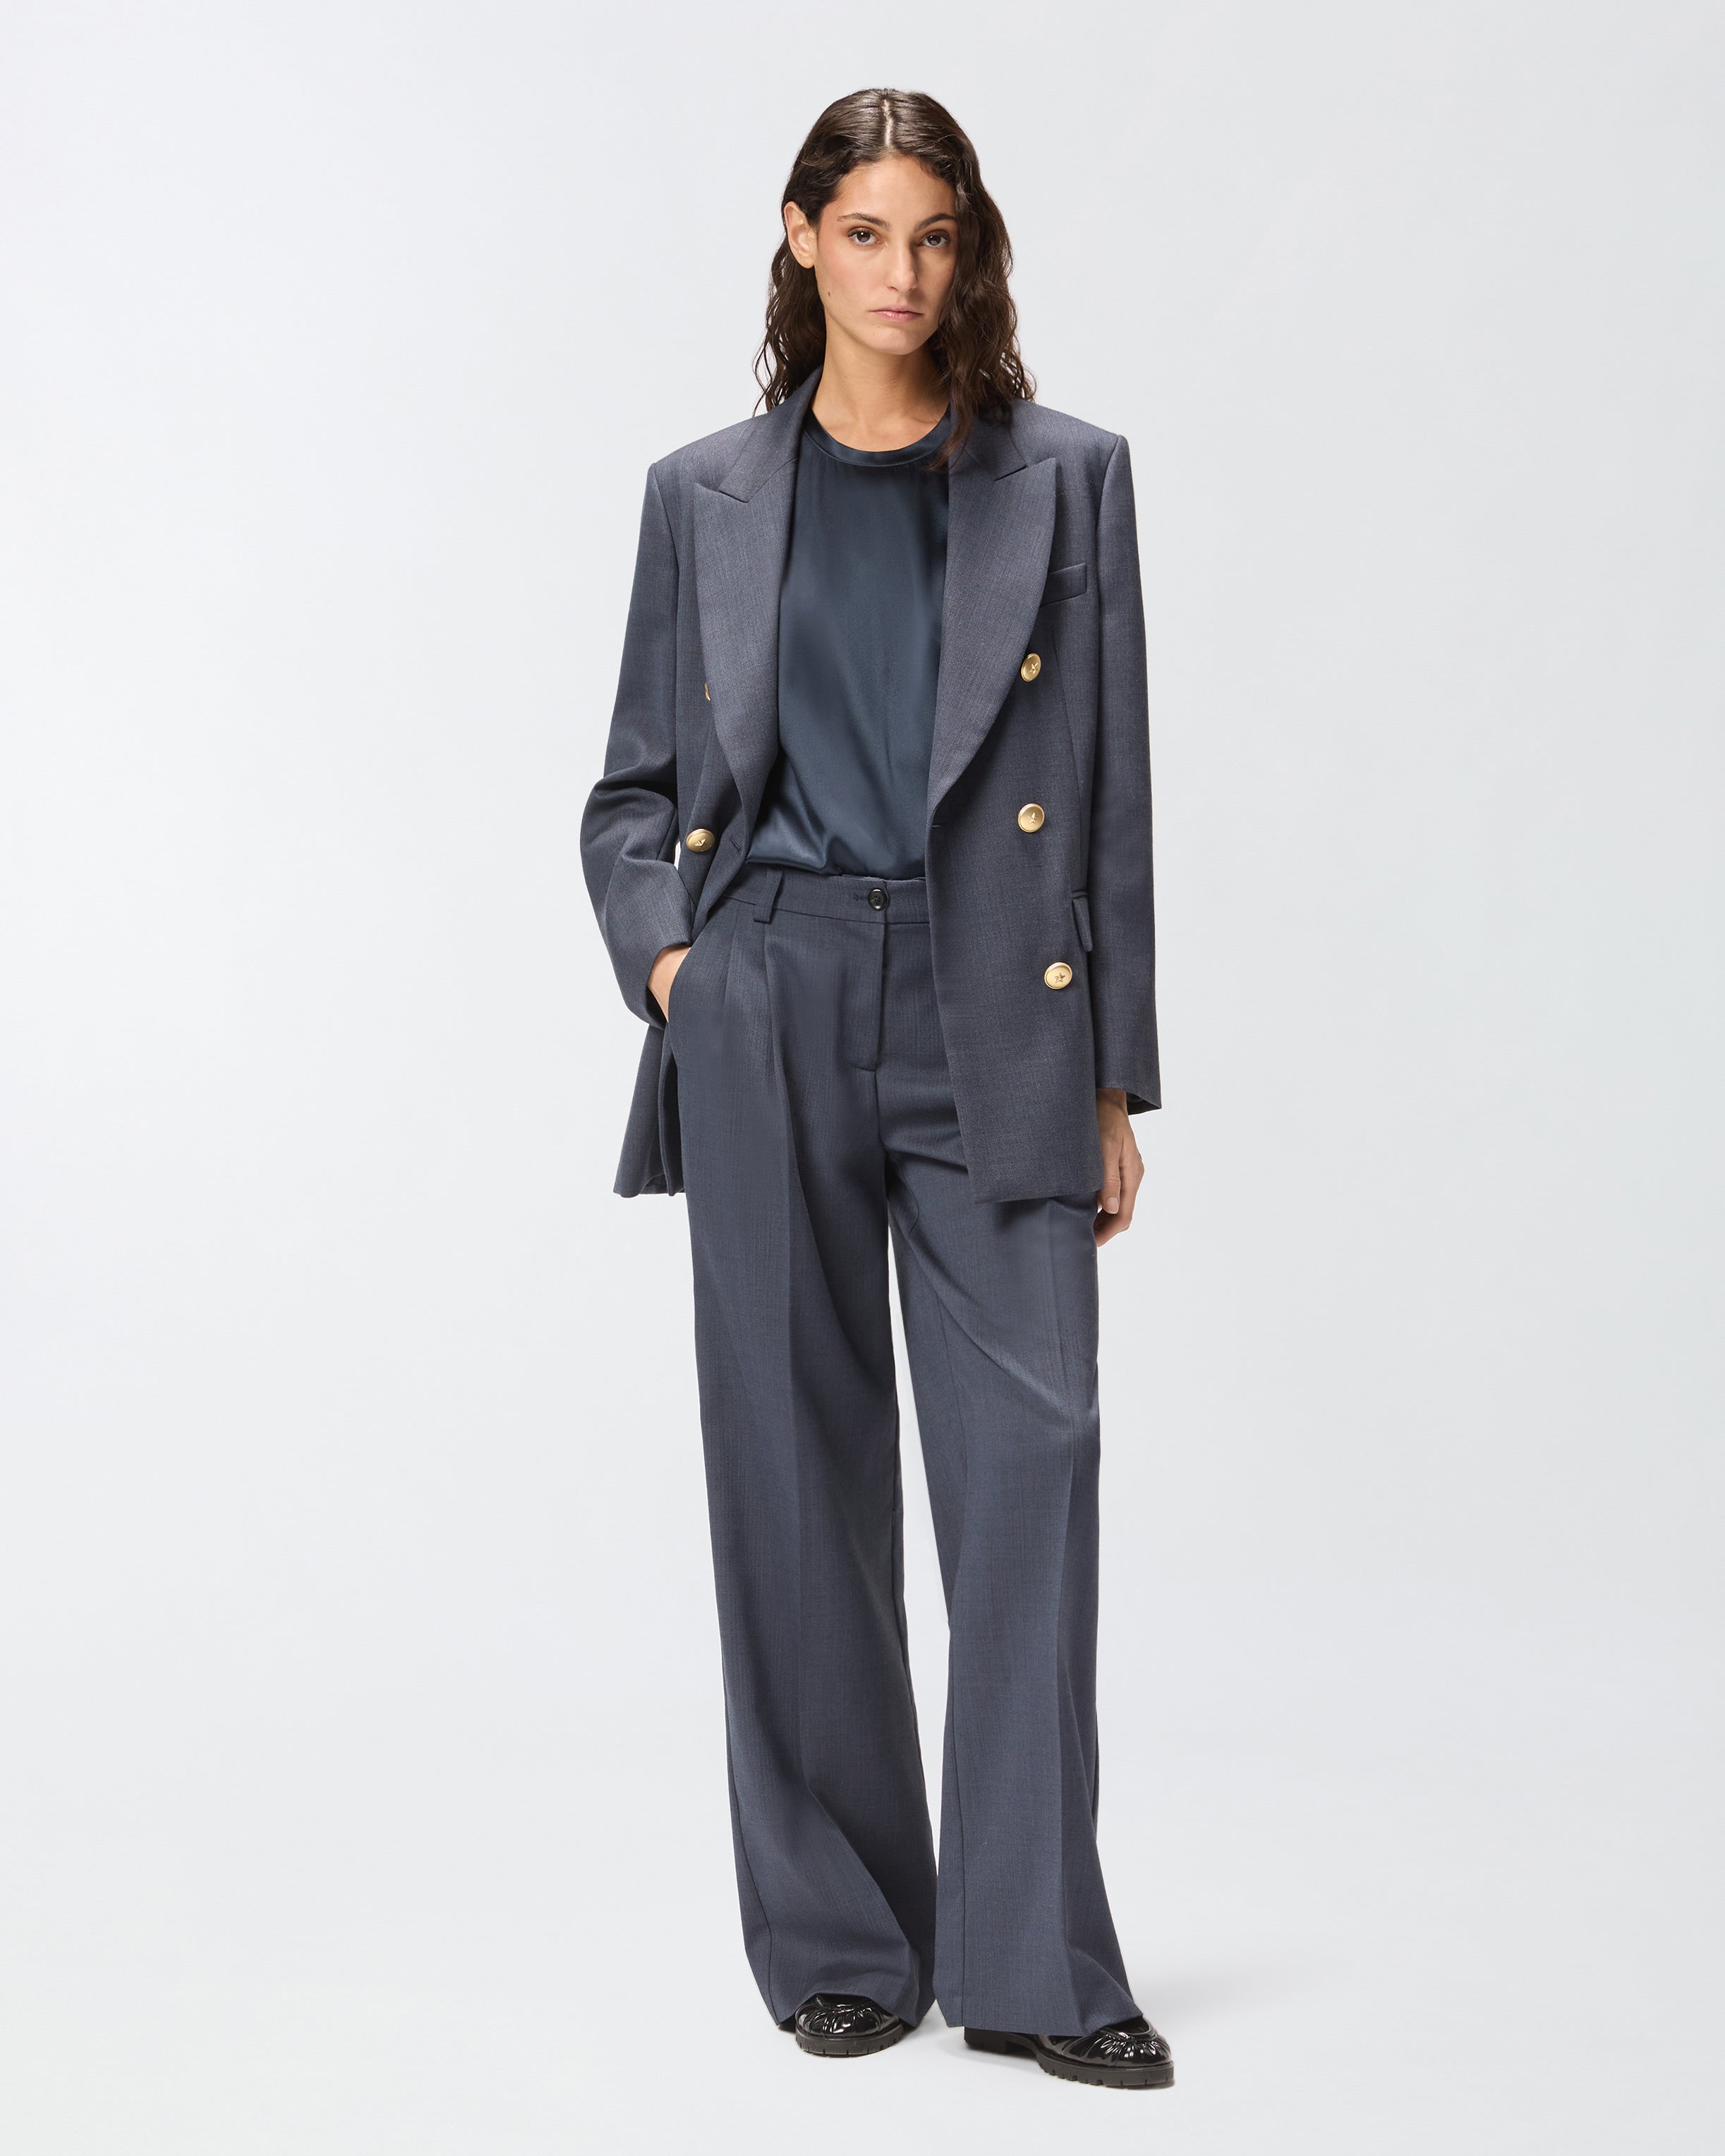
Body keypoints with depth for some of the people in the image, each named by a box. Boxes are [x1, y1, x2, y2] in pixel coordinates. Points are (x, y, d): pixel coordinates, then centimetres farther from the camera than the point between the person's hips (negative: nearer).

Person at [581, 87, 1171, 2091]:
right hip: (771, 1016, 1)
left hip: (994, 1018, -1)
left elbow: (1108, 789, 5)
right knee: (798, 1473, 4)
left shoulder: (1064, 477, 7)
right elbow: (635, 786, 16)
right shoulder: (707, 495, 10)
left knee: (1029, 1448, -6)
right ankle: (840, 1940, 17)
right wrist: (660, 951, -4)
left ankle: (1031, 1957, 3)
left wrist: (1112, 1078, 2)